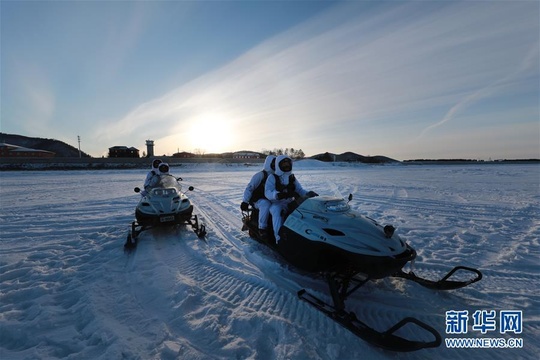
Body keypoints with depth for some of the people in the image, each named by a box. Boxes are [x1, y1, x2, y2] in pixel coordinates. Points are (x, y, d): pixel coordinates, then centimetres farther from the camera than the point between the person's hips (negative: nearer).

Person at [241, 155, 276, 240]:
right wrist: (245, 201, -17)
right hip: (258, 200, -6)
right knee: (266, 205, -39)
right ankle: (262, 228, -30)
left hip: (271, 200, 6)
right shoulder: (260, 175, -6)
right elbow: (249, 188, -9)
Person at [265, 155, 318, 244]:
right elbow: (268, 193, -14)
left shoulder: (292, 178, 14)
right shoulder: (272, 178, -2)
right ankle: (279, 238, -36)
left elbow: (300, 190, 10)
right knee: (277, 212, -36)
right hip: (276, 204, -4)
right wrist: (278, 195, -36)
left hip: (290, 203, 4)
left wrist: (309, 193, -11)